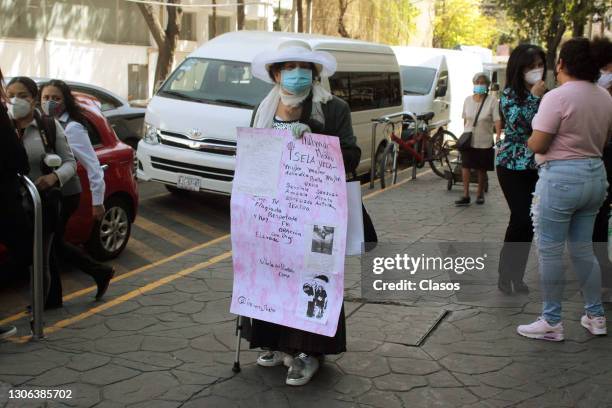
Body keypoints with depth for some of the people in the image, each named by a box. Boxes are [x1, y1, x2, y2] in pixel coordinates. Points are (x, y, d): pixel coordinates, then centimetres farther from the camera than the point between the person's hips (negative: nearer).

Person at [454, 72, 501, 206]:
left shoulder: (492, 101, -9)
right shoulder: (468, 100, 4)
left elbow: (497, 121, -15)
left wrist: (498, 139, -24)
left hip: (484, 142, -2)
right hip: (468, 140, 2)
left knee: (482, 169, 9)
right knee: (465, 166, -9)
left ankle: (480, 194, 25)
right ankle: (466, 196, -7)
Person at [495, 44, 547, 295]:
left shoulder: (545, 93, 9)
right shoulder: (510, 94, -6)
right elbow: (519, 125, -20)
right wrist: (534, 97, -18)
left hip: (536, 167, 5)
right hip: (513, 165, -5)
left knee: (529, 221, 5)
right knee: (522, 219, -13)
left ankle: (517, 275, 16)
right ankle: (506, 275, 1)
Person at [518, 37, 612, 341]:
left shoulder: (558, 97, -16)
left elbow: (537, 144, -17)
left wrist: (529, 140, 3)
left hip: (561, 178, -8)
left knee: (550, 251, 2)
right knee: (583, 249, 17)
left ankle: (551, 322, 9)